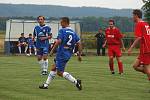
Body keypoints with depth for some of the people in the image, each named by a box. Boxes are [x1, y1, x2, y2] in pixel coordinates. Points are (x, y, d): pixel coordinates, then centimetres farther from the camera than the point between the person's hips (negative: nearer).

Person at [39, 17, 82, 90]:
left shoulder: (62, 31, -10)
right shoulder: (73, 33, 10)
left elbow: (58, 41, -20)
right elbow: (79, 43, 7)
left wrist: (52, 50, -10)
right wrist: (79, 55, 13)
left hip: (62, 54, -8)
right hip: (68, 54, 8)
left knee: (60, 72, -4)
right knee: (53, 68, 18)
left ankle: (76, 81, -14)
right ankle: (46, 84, 22)